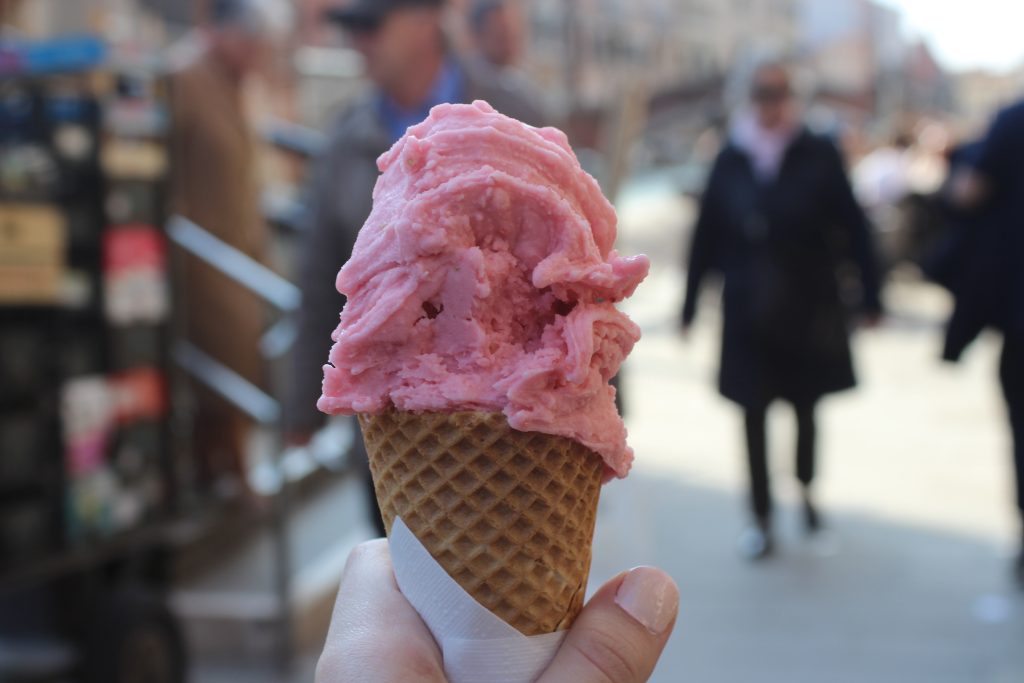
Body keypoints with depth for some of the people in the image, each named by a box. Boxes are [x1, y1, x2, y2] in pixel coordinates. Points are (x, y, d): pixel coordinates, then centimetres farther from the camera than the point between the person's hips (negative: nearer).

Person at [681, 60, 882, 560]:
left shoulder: (818, 156, -5)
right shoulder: (731, 160, -1)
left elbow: (853, 228, -4)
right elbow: (706, 235, 2)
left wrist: (870, 295, -5)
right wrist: (690, 304, 4)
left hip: (808, 307, 0)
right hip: (748, 312, 1)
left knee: (805, 406, 13)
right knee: (754, 416, 3)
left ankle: (806, 491, 40)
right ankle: (761, 519, 15)